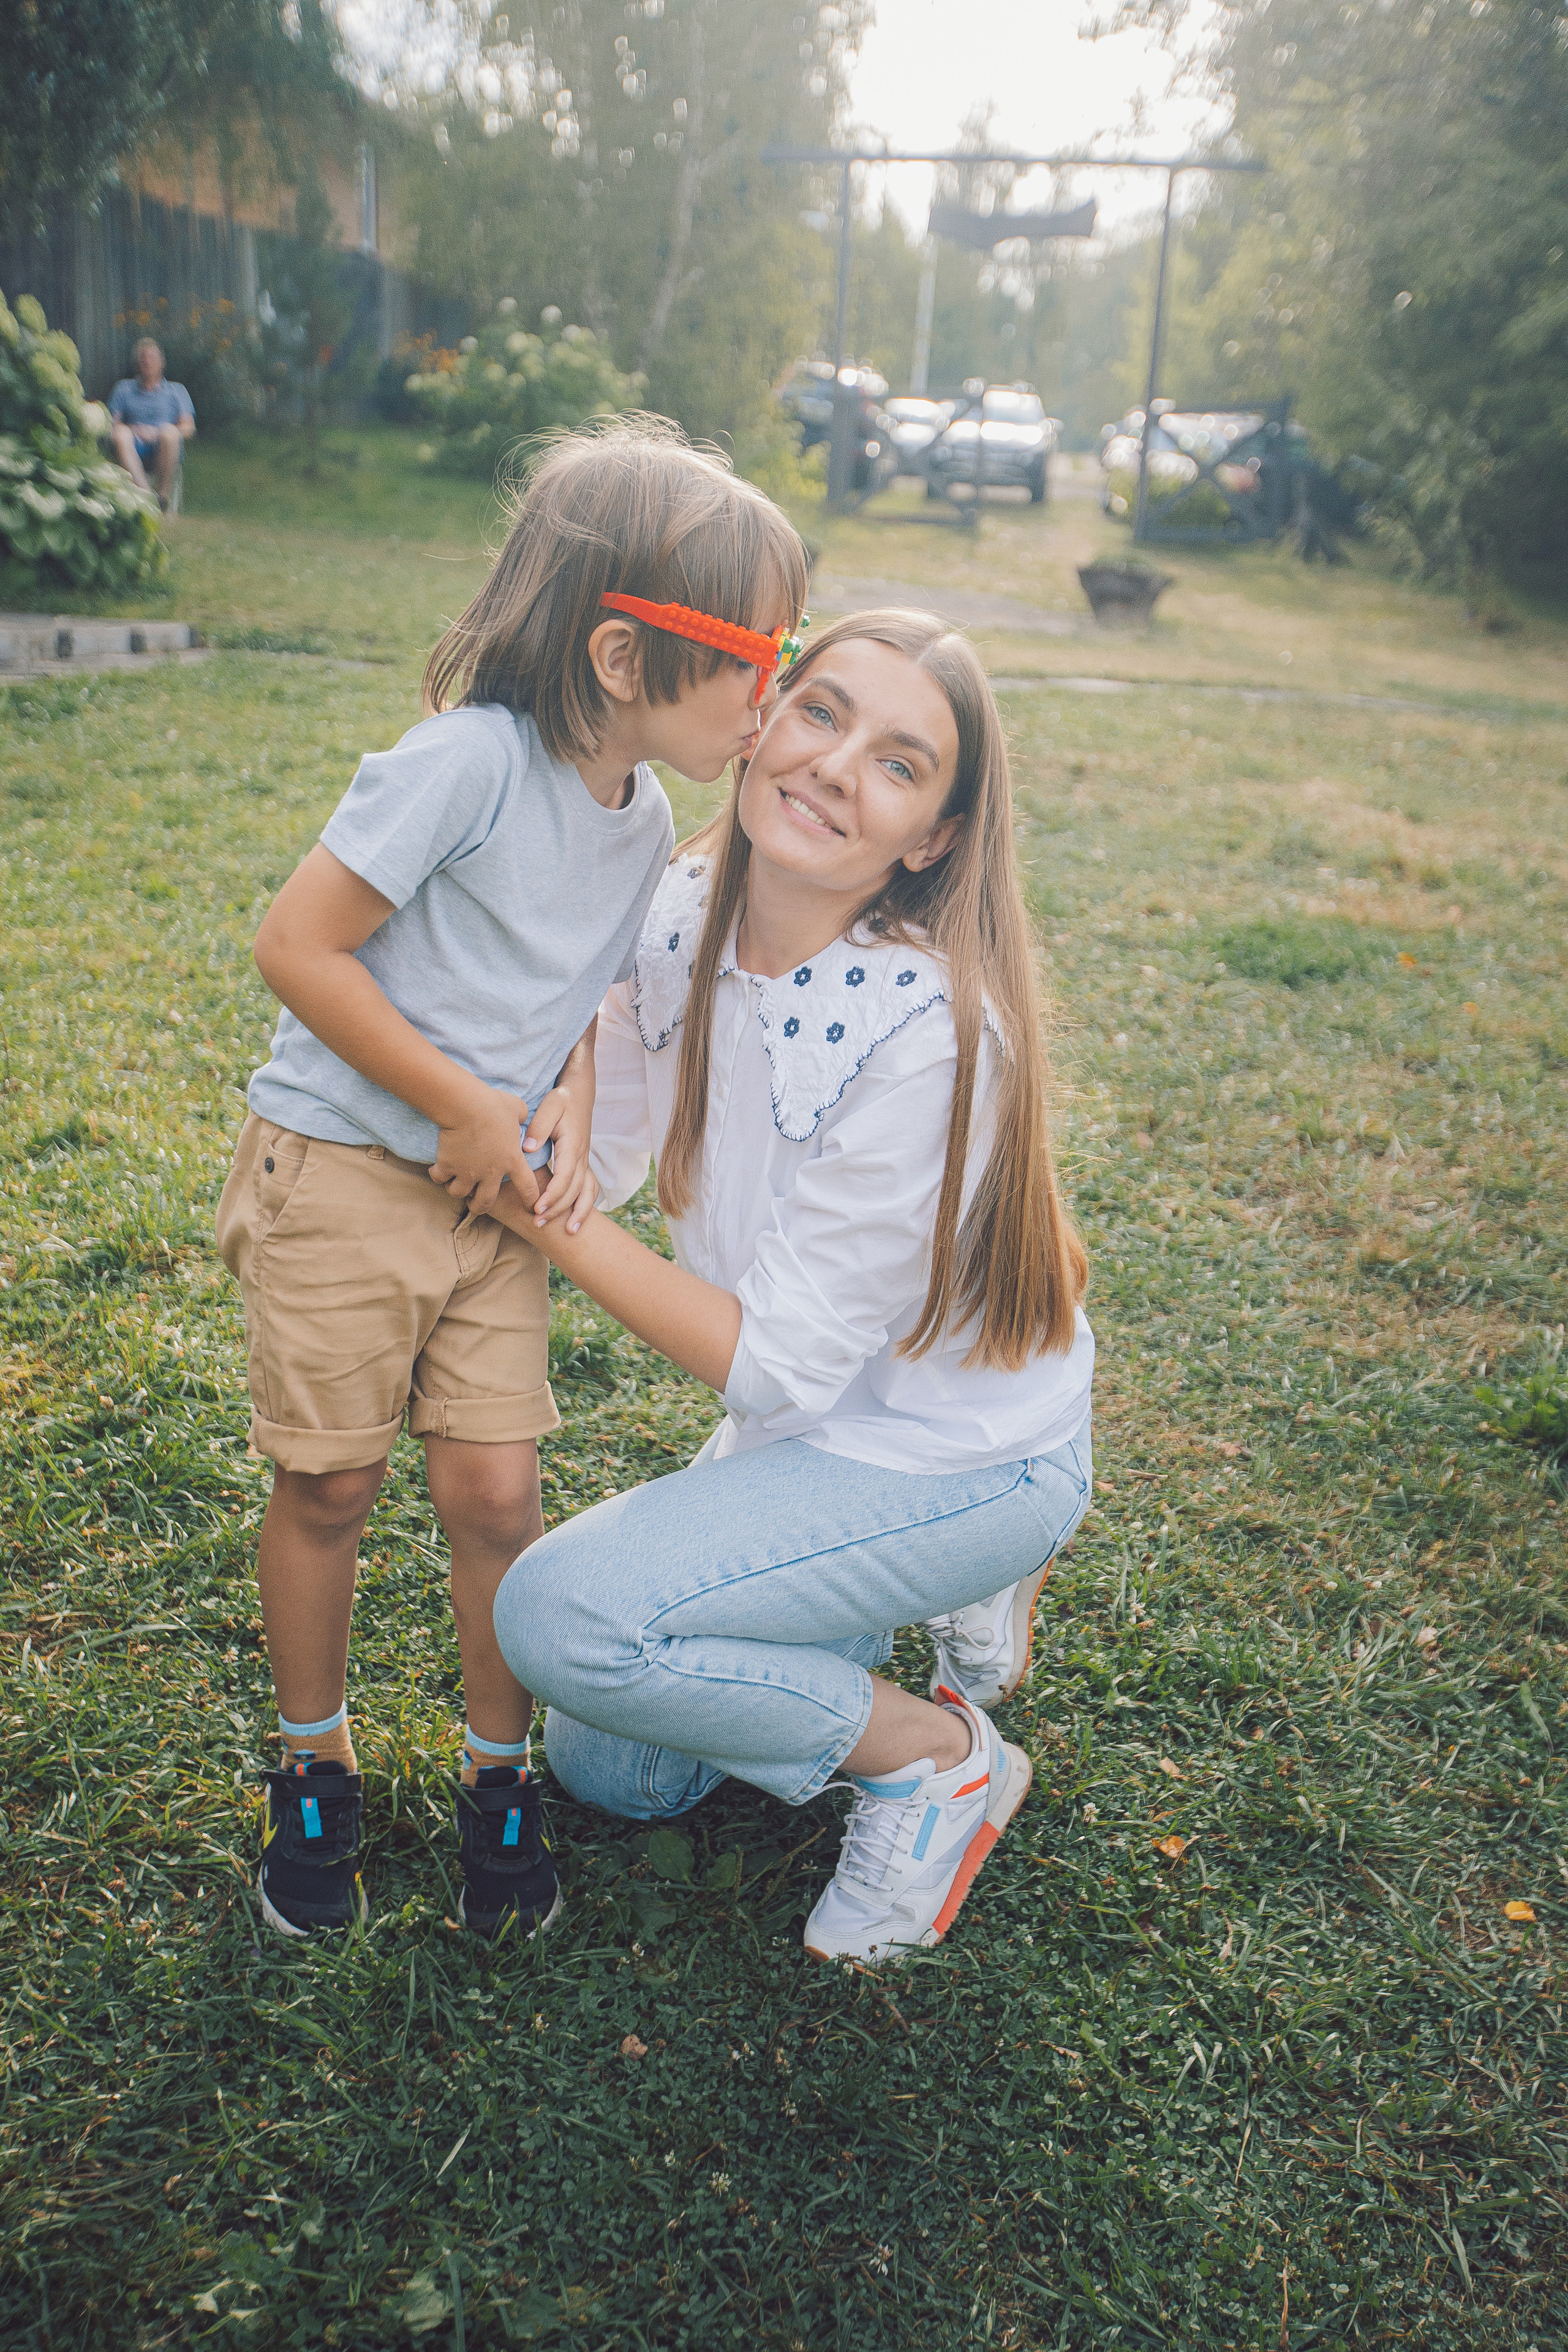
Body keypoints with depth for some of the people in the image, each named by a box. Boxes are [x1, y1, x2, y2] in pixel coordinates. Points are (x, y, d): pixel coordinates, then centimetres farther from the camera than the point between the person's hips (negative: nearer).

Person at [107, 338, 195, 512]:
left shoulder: (177, 390, 22)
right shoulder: (124, 389, 24)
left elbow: (189, 429, 8)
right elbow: (112, 425, 14)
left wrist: (155, 433, -7)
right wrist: (135, 431, -9)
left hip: (164, 451, -1)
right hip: (134, 453, 1)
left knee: (169, 431, -35)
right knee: (121, 434, -33)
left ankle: (164, 495, -32)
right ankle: (143, 490, -46)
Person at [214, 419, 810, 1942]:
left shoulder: (647, 817, 1)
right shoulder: (470, 759, -22)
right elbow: (297, 946, -20)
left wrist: (567, 1116, -5)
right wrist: (467, 1109, -16)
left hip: (494, 1192, 5)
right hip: (342, 1173, -5)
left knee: (495, 1488, 4)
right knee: (329, 1486, 7)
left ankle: (499, 1774, 27)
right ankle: (313, 1768, 31)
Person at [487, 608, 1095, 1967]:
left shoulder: (926, 1032, -33)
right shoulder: (686, 915, -11)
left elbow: (774, 1361, -25)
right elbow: (594, 1160, -4)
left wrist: (532, 1209, -23)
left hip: (967, 1460, -7)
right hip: (811, 1429, 7)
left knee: (560, 1618, -21)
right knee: (606, 1770, 14)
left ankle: (939, 1755, 0)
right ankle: (930, 1594, 27)